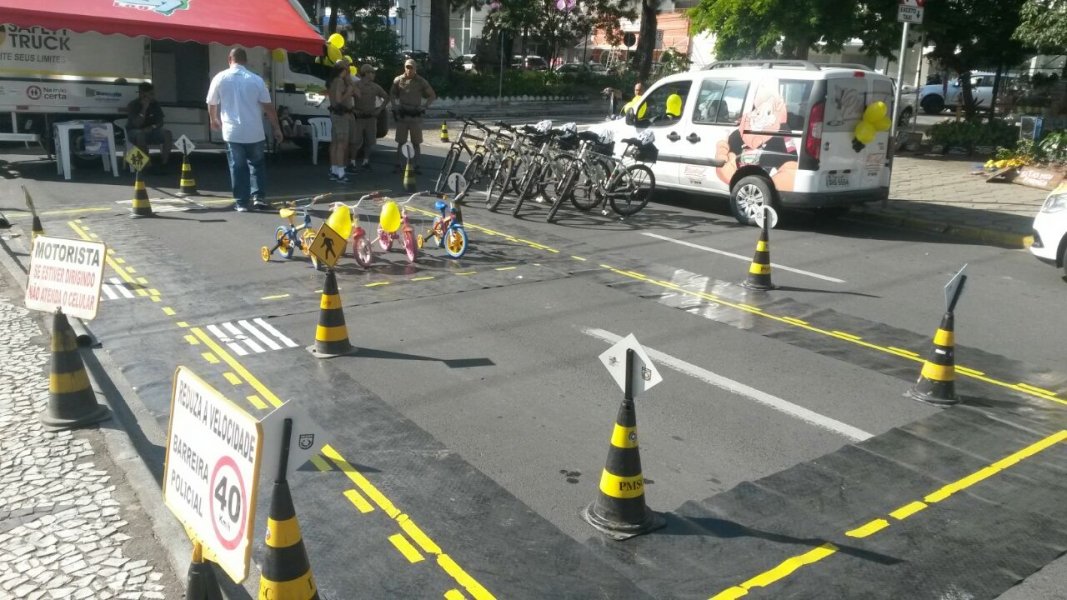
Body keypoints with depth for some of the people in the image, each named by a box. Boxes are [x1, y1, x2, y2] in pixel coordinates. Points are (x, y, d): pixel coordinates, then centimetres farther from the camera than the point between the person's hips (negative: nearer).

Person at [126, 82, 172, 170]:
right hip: (134, 132, -4)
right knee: (140, 134, -39)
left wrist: (152, 127, -23)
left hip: (150, 131, 4)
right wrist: (144, 108, -29)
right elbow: (137, 124, -25)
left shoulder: (155, 104, -1)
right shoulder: (133, 105, -14)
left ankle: (165, 162, -23)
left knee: (167, 132, -23)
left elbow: (160, 122, -2)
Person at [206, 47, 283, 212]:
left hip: (232, 132, 0)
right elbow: (268, 107, -2)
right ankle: (259, 197, 7)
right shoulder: (256, 79, -2)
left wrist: (214, 120, 28)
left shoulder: (220, 78, 0)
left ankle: (241, 203, 8)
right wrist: (277, 128, 7)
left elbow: (212, 104, 9)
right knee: (257, 164, 16)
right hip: (255, 132, 0)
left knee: (237, 167, 8)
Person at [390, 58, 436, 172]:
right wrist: (395, 106, 4)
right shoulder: (398, 80, 2)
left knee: (416, 143, 2)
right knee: (401, 142, 4)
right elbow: (392, 94, 17)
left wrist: (425, 106, -4)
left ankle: (415, 166, 7)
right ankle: (398, 165, 9)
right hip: (402, 115, 1)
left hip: (416, 115, -1)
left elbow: (432, 95, 7)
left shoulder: (421, 81, -1)